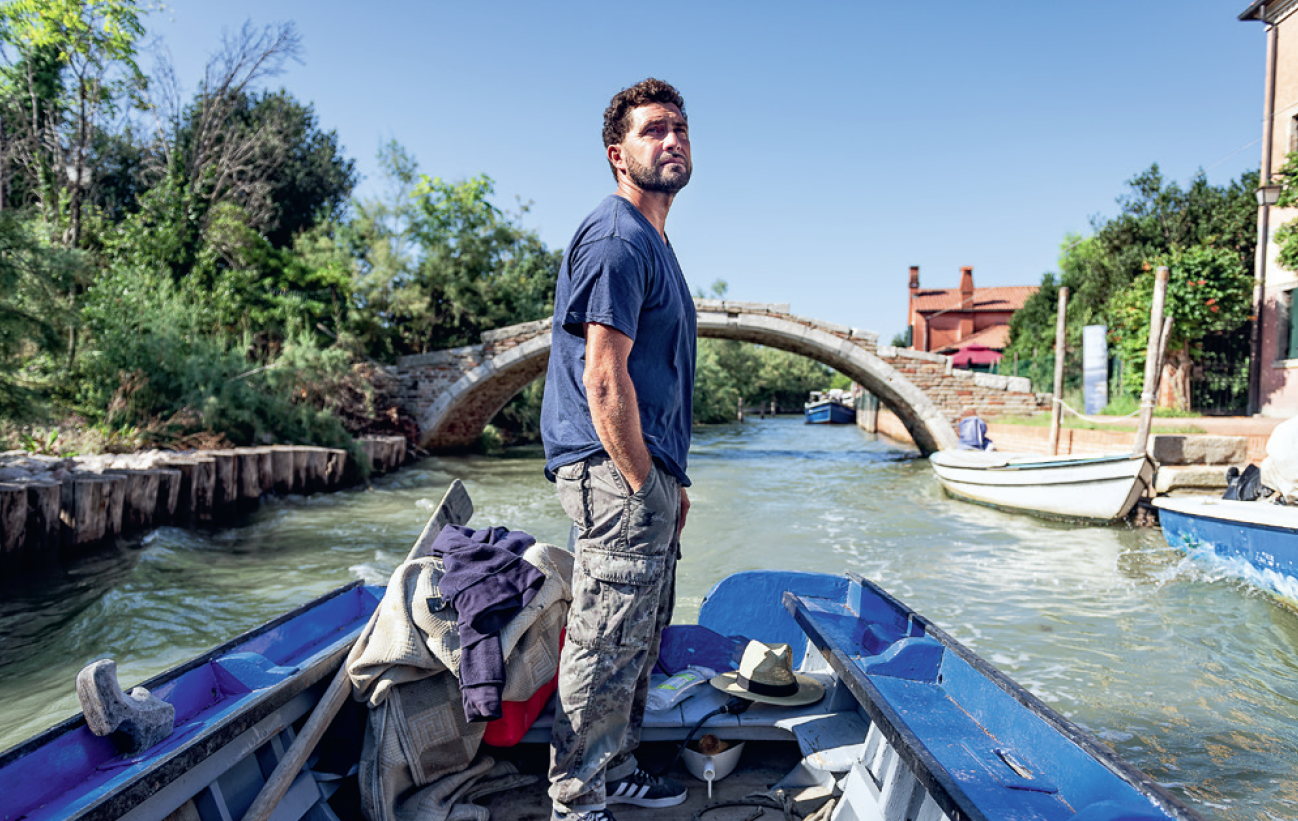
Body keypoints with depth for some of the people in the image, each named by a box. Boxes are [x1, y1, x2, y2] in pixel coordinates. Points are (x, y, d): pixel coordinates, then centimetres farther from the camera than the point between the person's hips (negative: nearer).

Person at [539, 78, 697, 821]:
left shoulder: (655, 242, 20)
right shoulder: (616, 238, -13)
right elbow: (603, 377, -20)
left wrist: (671, 479, 18)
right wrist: (645, 483, -16)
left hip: (646, 475, 11)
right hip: (620, 476, -11)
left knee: (640, 638, 18)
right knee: (606, 647, -1)